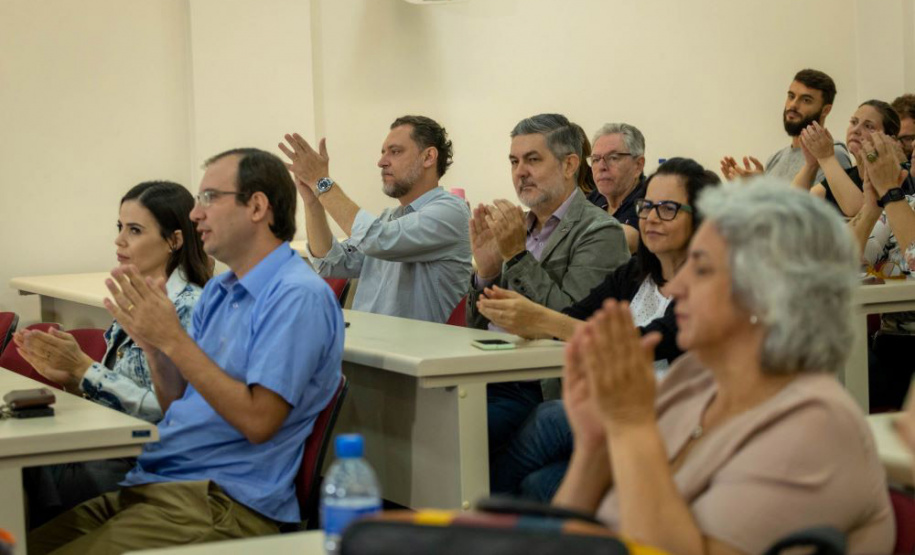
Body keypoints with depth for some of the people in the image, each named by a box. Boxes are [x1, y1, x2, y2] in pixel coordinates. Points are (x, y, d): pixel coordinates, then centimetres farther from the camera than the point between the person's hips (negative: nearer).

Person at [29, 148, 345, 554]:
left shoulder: (298, 297, -12)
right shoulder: (218, 291, 17)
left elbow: (257, 420, -20)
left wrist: (173, 339, -18)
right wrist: (154, 347, 0)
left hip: (224, 501, -9)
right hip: (151, 483, 9)